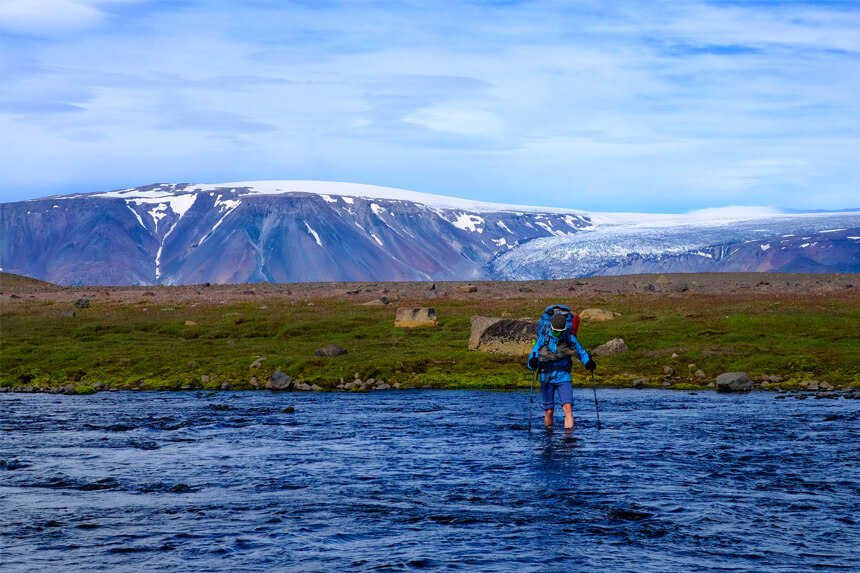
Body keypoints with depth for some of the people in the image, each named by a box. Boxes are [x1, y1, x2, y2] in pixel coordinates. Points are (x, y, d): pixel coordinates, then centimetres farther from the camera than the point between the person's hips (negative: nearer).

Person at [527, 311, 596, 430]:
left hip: (563, 377, 0)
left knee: (568, 408, -16)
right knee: (549, 411, 5)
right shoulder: (543, 339, -7)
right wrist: (532, 362, -30)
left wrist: (588, 362, -5)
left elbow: (581, 352, 13)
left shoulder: (570, 339, -2)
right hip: (547, 378, 0)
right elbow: (533, 354, -7)